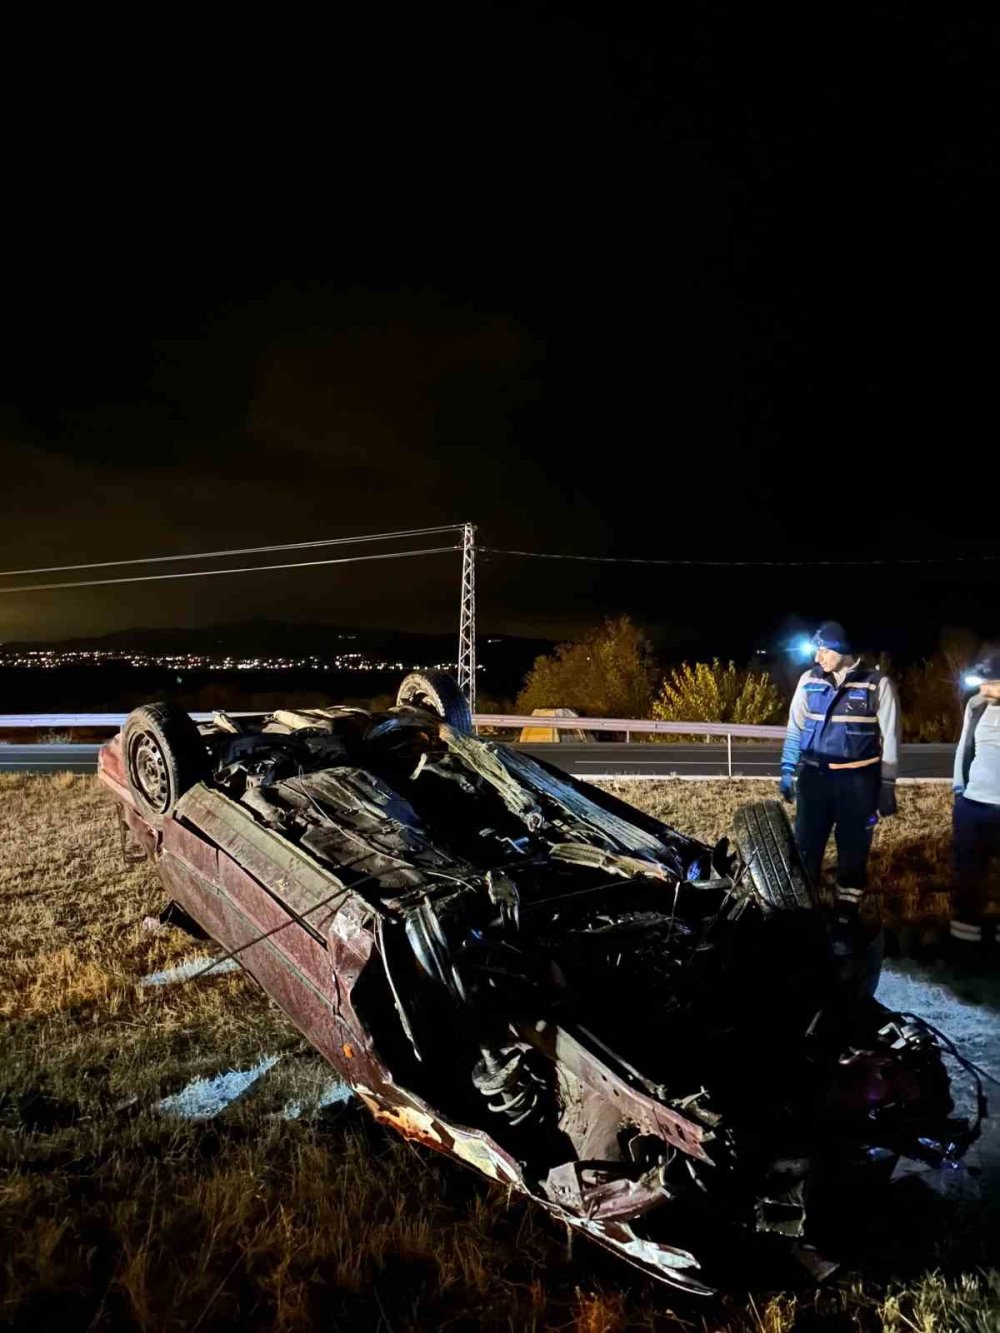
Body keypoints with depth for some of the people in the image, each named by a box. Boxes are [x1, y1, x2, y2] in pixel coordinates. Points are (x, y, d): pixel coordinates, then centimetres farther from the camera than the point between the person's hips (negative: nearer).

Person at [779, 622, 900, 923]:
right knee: (805, 846, 7)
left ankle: (846, 916, 19)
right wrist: (787, 770, 9)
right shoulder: (809, 680, 4)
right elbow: (795, 727, 11)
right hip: (814, 776, 3)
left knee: (853, 851, 7)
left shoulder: (878, 683, -5)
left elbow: (890, 737, -2)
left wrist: (887, 786, -3)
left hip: (858, 781, -2)